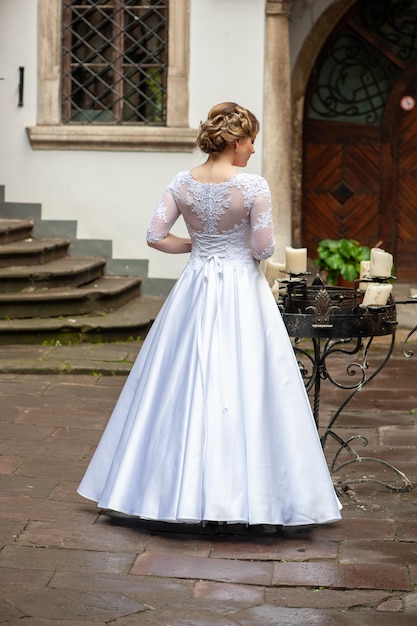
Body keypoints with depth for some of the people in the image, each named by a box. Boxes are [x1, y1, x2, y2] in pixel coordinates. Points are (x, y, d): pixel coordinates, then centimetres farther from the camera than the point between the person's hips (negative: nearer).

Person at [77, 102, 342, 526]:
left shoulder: (182, 183, -1)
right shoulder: (253, 186, -13)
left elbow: (155, 236, -2)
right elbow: (263, 248, -13)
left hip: (195, 289, 4)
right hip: (242, 289, -4)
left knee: (183, 383, 10)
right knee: (243, 388, 0)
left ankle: (183, 489, 17)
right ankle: (245, 492, 2)